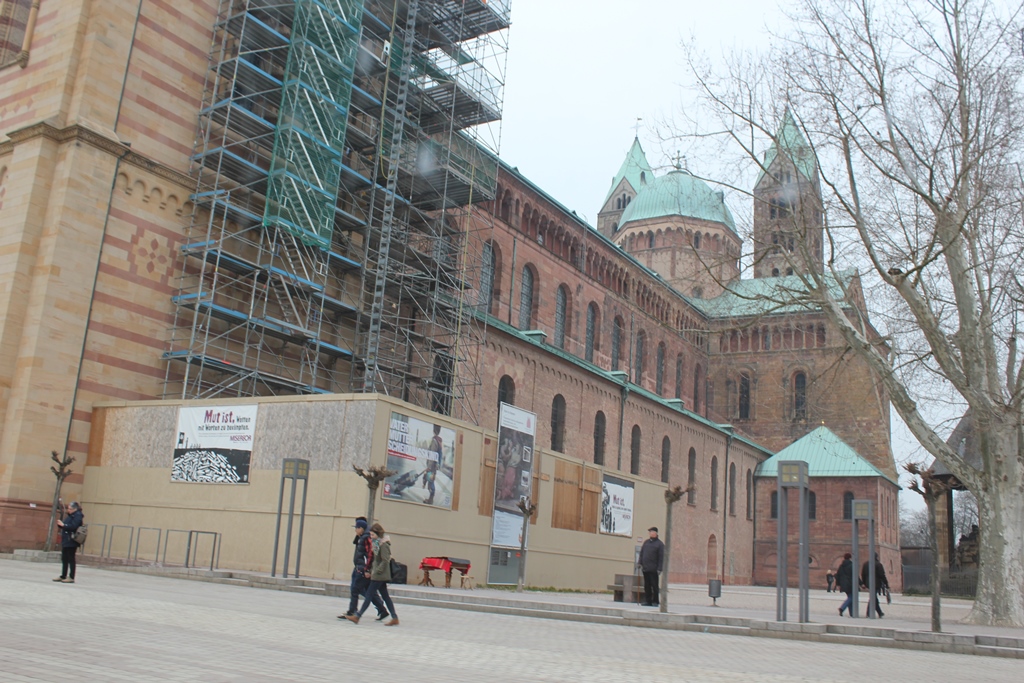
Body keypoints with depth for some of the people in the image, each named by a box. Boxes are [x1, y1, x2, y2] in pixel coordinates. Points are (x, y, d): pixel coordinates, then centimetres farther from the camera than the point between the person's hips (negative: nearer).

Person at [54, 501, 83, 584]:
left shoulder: (78, 516, -12)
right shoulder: (70, 515, 16)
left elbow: (73, 526, -23)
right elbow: (66, 526, 21)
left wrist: (63, 525, -22)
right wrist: (60, 524, 3)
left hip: (71, 542, -9)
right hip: (65, 541, 9)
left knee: (71, 559, -5)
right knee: (64, 559, 13)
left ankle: (71, 577, -1)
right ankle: (63, 576, 21)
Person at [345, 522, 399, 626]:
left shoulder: (383, 545, -15)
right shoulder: (377, 544, 13)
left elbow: (385, 561, -20)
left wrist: (376, 571, -19)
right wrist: (370, 571, 11)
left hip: (379, 576, -10)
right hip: (380, 576, 10)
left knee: (369, 595, -4)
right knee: (385, 596, 10)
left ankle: (357, 616, 1)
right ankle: (395, 618, 11)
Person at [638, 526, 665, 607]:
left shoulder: (659, 544, -2)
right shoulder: (646, 542, 15)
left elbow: (661, 557, -5)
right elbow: (641, 553, 18)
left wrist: (659, 569, -11)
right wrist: (640, 563, 8)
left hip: (653, 569, -5)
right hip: (645, 568, 5)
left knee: (654, 585, -1)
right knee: (647, 585, 7)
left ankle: (655, 601, 6)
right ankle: (647, 601, 12)